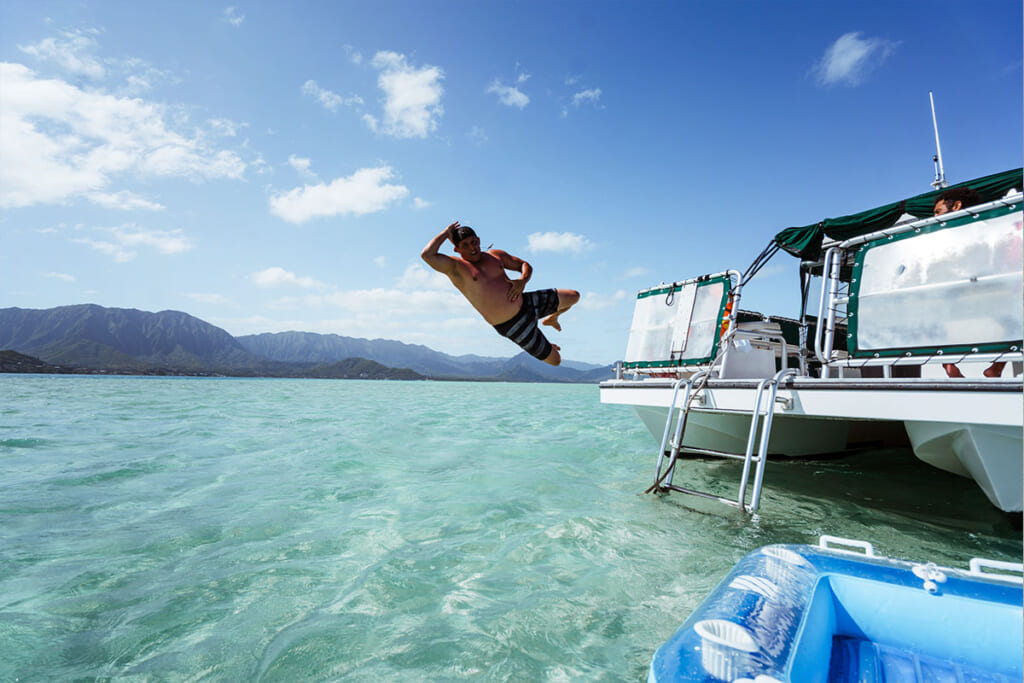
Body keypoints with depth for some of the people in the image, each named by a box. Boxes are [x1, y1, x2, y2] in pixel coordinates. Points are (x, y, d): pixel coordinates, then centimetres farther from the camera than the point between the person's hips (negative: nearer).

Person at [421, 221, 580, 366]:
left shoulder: (495, 255, 5)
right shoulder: (455, 267, -12)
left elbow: (525, 265, 14)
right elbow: (426, 254, -28)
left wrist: (522, 280, -9)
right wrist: (446, 233, -13)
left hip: (525, 303, 6)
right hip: (512, 326, -6)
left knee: (574, 296, 12)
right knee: (554, 360, 2)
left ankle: (551, 319, 43)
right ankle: (544, 346, 41)